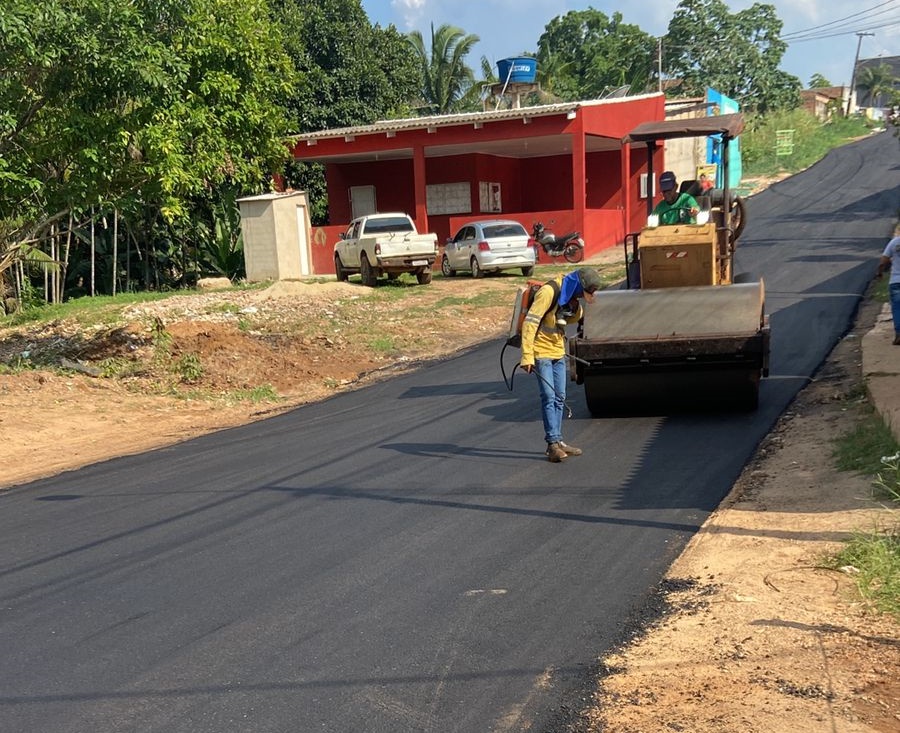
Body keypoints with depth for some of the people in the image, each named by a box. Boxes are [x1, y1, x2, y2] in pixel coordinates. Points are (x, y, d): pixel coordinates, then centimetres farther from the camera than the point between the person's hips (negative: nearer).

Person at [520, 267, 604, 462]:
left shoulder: (570, 293, 4)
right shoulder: (549, 291, -21)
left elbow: (572, 319, 16)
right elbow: (530, 322, -24)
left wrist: (576, 304, -7)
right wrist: (527, 356, -29)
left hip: (558, 351, 9)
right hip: (541, 352, -9)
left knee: (559, 398, 11)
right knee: (548, 397, -10)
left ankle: (557, 441, 19)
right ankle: (553, 443, -7)